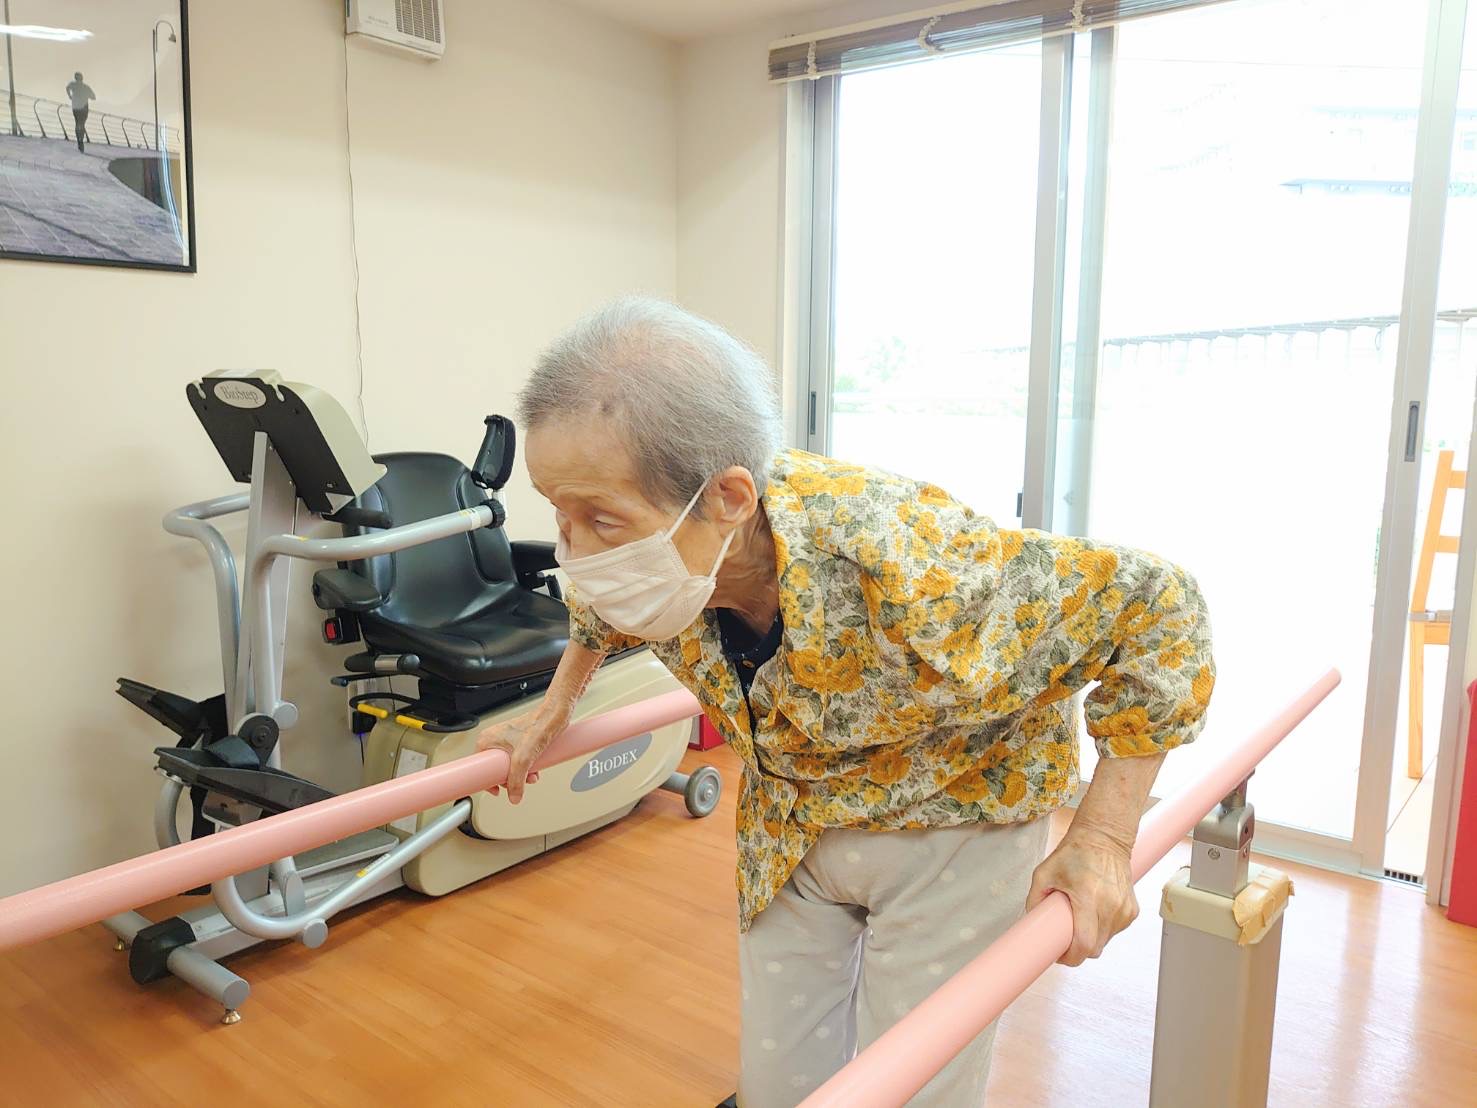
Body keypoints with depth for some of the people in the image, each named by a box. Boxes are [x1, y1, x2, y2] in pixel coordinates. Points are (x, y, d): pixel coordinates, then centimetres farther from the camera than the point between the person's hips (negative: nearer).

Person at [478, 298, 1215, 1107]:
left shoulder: (910, 574, -42)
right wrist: (553, 712, 8)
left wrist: (1103, 841, -25)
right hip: (789, 821, 5)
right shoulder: (656, 547, -24)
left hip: (950, 816, -4)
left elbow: (1154, 608, -28)